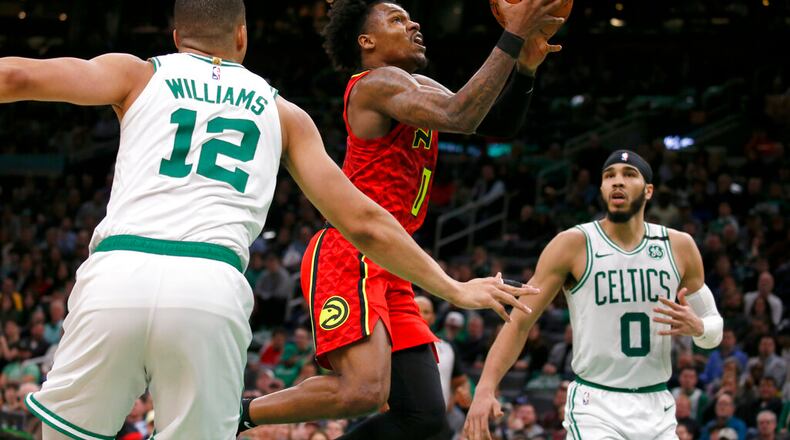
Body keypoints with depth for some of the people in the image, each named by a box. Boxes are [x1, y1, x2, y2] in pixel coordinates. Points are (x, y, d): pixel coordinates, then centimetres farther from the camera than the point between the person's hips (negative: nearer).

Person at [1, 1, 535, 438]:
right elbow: (363, 222, 22)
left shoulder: (139, 74, 21)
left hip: (119, 275, 0)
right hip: (213, 289, 1)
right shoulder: (283, 113, 25)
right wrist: (453, 289, 30)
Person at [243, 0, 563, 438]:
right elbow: (460, 117, -23)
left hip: (389, 270, 10)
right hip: (348, 258, -10)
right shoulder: (379, 82, -7)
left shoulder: (419, 87, 21)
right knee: (364, 390, -28)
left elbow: (500, 123, 19)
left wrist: (524, 68, 1)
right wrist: (512, 38, -21)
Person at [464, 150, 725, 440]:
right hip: (595, 407, -4)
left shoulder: (679, 247, 3)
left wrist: (697, 327, -12)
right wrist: (485, 389, -20)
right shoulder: (573, 244, -6)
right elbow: (519, 321, -7)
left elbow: (714, 328, 13)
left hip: (656, 408, 4)